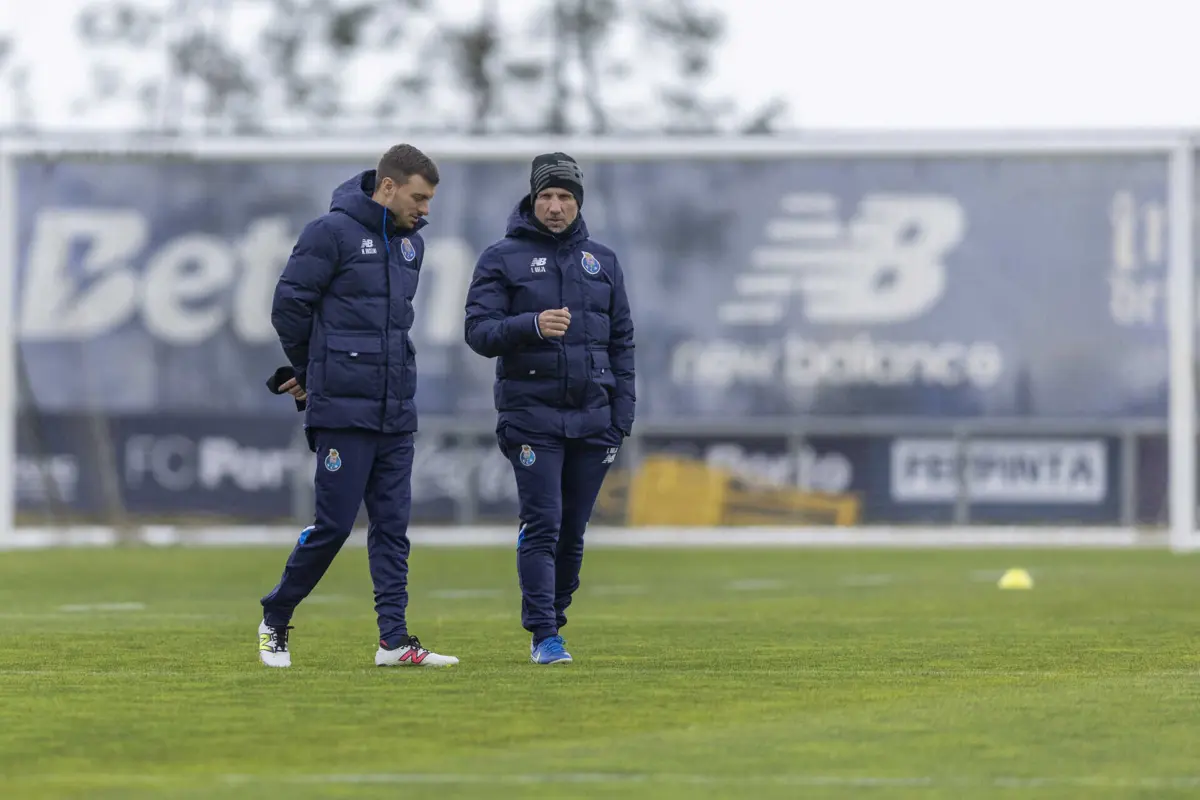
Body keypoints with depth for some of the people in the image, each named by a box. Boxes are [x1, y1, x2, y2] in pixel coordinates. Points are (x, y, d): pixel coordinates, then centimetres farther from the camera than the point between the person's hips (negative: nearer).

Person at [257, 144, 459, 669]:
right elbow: (289, 305, -8)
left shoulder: (410, 243, 13)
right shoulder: (332, 232, -9)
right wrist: (314, 373, 6)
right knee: (334, 523, -4)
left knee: (393, 526, 3)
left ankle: (394, 640, 2)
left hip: (397, 411, 7)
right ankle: (275, 621, 13)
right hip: (344, 409, -7)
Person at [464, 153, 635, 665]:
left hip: (591, 420, 3)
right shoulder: (502, 259, 3)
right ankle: (544, 636, -12)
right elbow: (479, 332, -5)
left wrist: (622, 417, 8)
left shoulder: (603, 261, 14)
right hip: (531, 416, -3)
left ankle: (553, 620, 17)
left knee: (572, 531, 5)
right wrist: (532, 325, -23)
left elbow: (621, 342, 16)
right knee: (542, 525, -11)